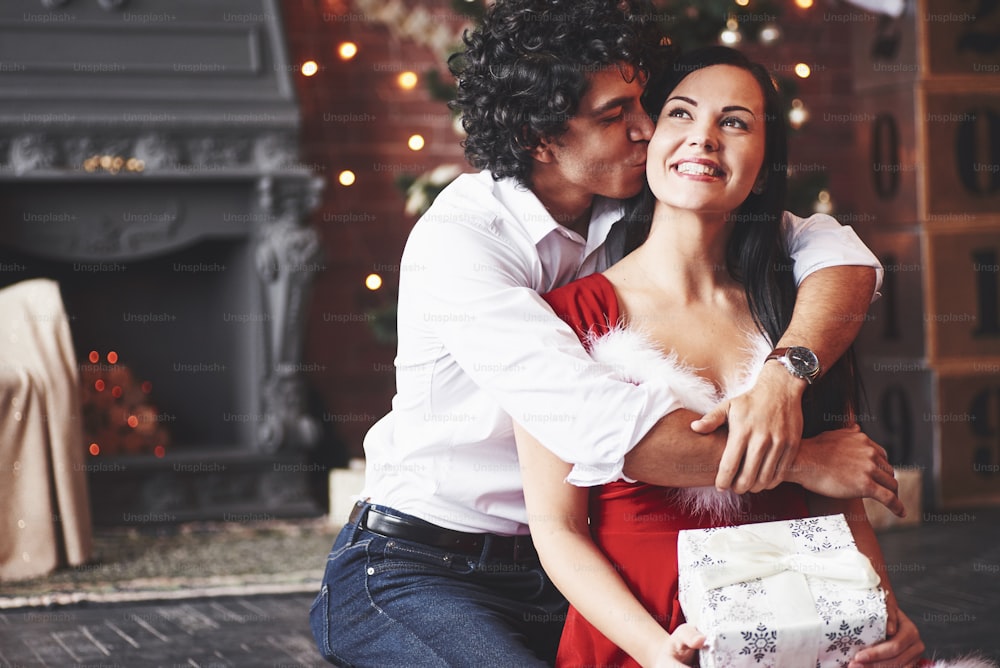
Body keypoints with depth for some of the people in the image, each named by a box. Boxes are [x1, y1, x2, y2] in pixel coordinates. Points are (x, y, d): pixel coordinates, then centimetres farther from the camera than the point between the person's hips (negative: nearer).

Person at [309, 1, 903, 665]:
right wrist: (804, 461, -23)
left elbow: (838, 252, -6)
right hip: (420, 571, -5)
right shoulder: (458, 242, -19)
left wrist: (783, 380, -26)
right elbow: (607, 426, -30)